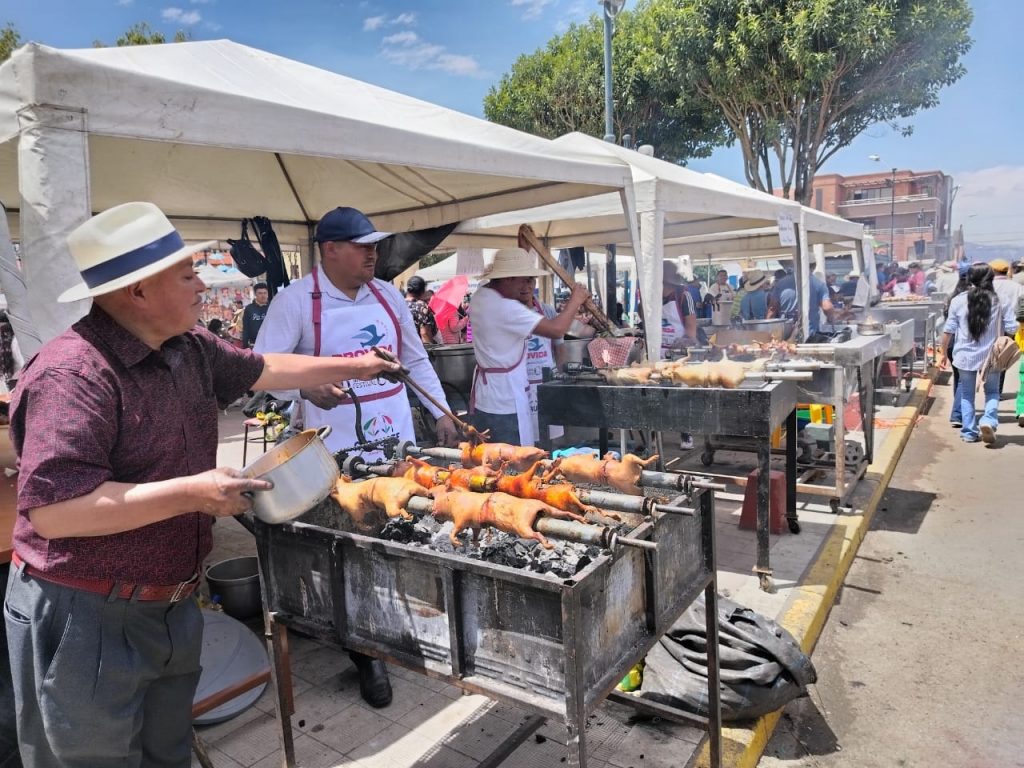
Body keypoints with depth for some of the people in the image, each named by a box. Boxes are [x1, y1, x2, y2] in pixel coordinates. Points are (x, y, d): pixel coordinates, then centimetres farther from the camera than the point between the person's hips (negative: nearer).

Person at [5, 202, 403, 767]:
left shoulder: (190, 347, 1)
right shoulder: (74, 374, -27)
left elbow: (263, 369, 17)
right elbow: (50, 509, -32)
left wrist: (353, 367, 22)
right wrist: (191, 493, -32)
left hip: (170, 605, 8)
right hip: (86, 617, -8)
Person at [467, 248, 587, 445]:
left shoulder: (481, 296, 5)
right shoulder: (505, 309, -23)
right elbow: (556, 329, -26)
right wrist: (574, 301, -9)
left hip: (483, 399, 10)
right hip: (505, 403, -10)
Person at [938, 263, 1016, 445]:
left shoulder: (958, 300, -6)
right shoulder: (999, 300, -7)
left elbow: (949, 330, -3)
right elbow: (1011, 328, -4)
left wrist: (943, 353, 6)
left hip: (965, 356, 0)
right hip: (991, 356, 0)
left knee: (967, 394, 13)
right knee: (992, 391, 17)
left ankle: (969, 433, 15)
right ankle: (988, 420, -7)